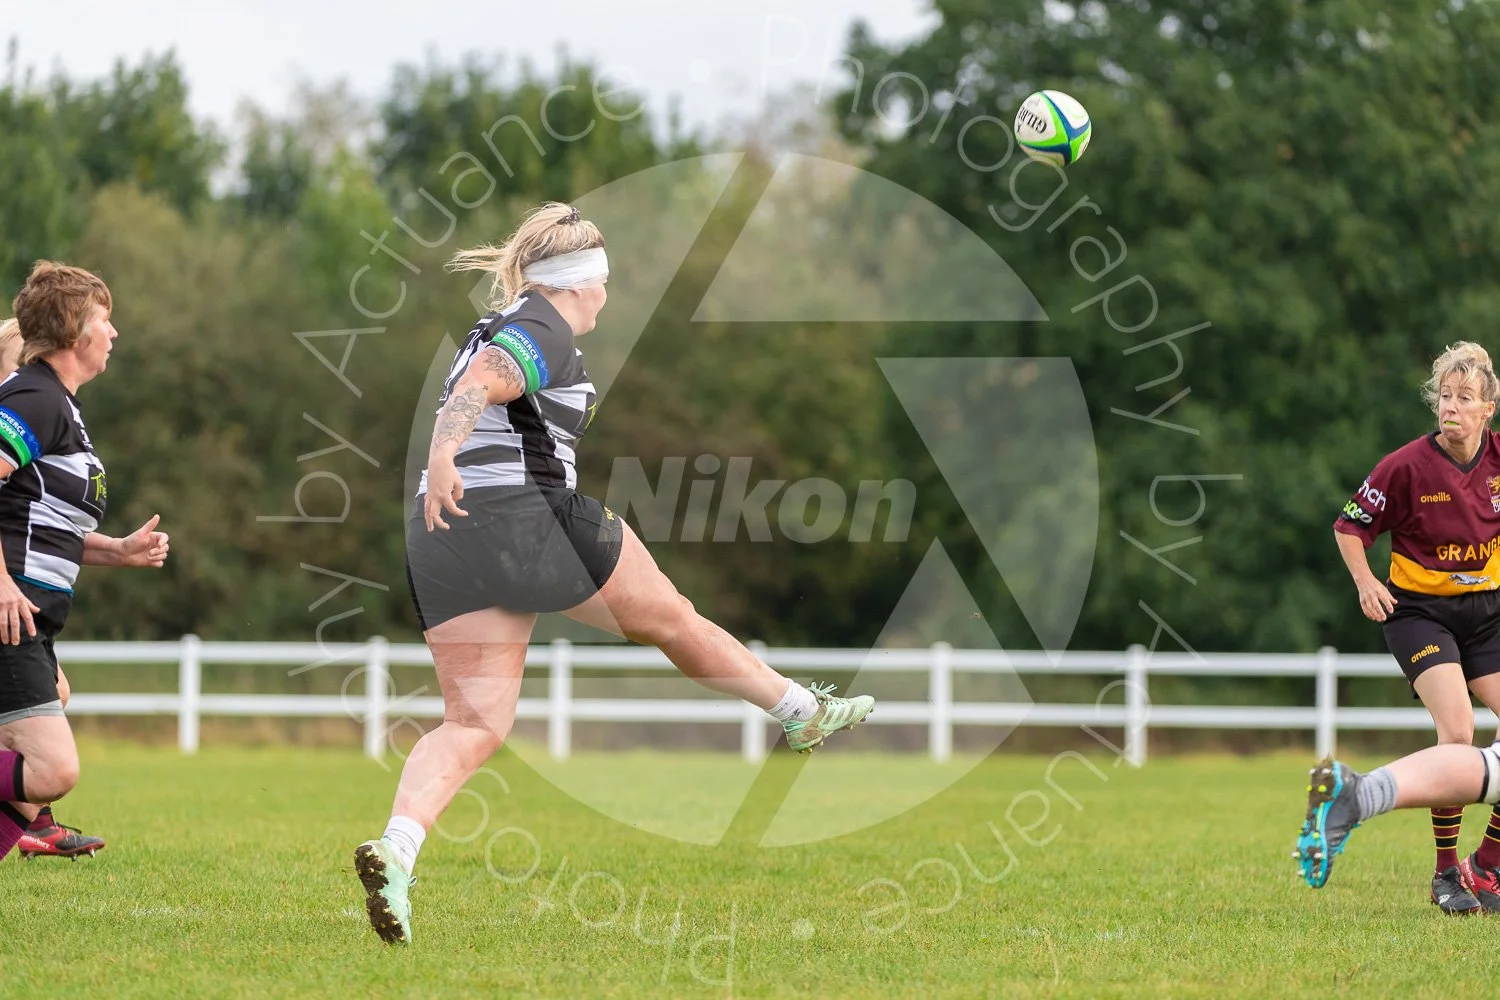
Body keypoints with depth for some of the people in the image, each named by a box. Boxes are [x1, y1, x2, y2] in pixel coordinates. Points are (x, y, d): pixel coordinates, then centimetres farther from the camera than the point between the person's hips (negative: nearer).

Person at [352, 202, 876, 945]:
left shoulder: (498, 328, 23)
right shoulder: (545, 329, -5)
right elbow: (479, 383, -23)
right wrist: (444, 456, -38)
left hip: (440, 541, 8)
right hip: (532, 518, -8)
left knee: (473, 723, -1)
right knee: (670, 620, 12)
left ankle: (396, 847, -25)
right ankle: (803, 713, 30)